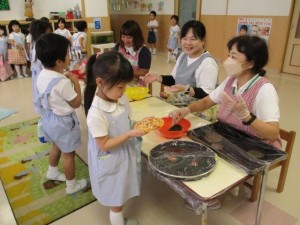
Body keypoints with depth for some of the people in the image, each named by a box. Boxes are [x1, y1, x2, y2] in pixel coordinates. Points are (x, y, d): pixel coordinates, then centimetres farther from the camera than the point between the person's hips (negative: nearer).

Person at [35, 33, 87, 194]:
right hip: (63, 122, -8)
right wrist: (75, 82, -10)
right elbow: (76, 103, -19)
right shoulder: (63, 82, -32)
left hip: (49, 117, 8)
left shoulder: (42, 75, -5)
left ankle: (52, 172, 52)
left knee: (56, 146, 30)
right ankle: (71, 185, 29)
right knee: (68, 154, 10)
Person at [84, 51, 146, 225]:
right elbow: (104, 145, -23)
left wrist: (139, 126, -7)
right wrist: (130, 134, -28)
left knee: (122, 197, 28)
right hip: (111, 163, -7)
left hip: (126, 155, 7)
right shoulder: (96, 113, -30)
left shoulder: (121, 99, -8)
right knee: (116, 202, 18)